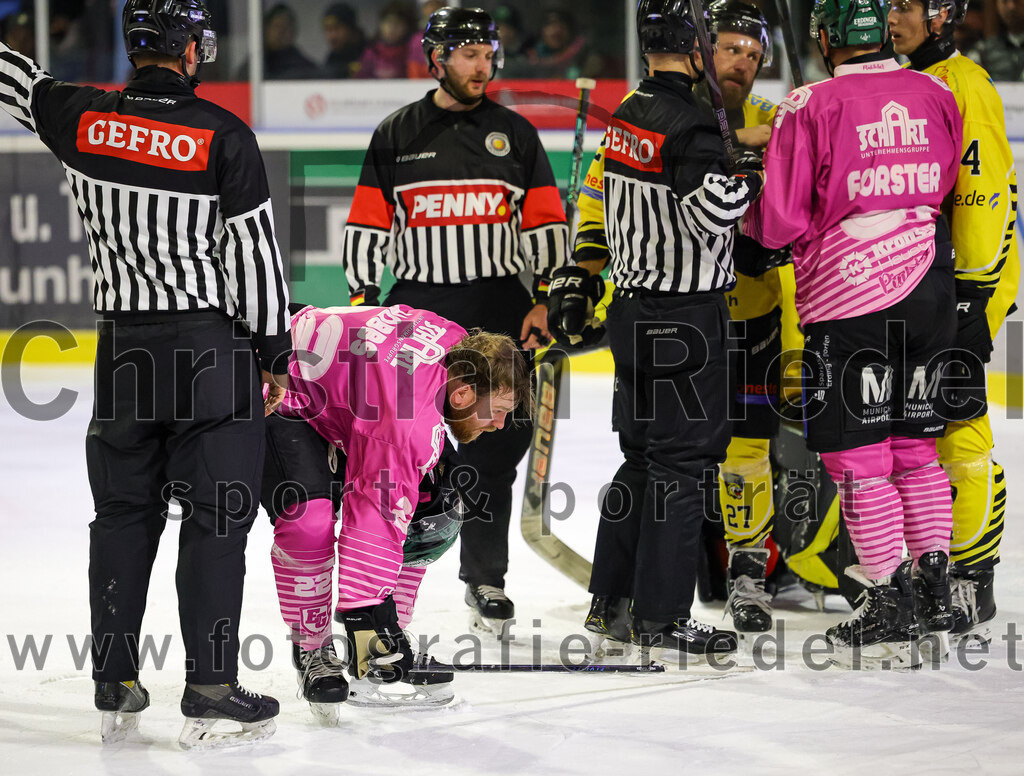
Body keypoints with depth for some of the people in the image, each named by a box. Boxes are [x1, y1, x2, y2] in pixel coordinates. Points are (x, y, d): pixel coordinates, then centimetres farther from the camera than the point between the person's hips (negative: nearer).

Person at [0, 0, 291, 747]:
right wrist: (274, 349, 1)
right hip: (211, 346, -4)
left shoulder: (81, 117, -1)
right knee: (217, 514, 1)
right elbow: (253, 253, -9)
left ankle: (115, 689, 18)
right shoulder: (222, 136, -11)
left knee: (125, 510, 14)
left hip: (123, 344, 4)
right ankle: (210, 694, -2)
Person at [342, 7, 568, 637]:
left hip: (499, 309, 1)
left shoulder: (515, 134, 7)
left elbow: (546, 222, 7)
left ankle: (485, 577, 14)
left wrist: (544, 300, -3)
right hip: (417, 307, -1)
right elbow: (368, 228, 6)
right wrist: (363, 303, 0)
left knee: (495, 447, 1)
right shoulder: (397, 136, 5)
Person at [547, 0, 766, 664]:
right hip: (685, 319, -9)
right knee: (684, 459, -3)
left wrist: (578, 281, 25)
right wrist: (751, 179, -10)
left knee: (642, 455, 16)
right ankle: (661, 616, 0)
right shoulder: (689, 126, -18)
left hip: (633, 309, 9)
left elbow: (603, 204, 18)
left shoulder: (628, 116, 10)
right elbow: (710, 211, -29)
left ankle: (610, 603, 21)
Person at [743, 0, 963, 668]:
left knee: (856, 454, 2)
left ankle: (892, 611, 1)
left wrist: (753, 215, 11)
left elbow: (779, 224, -10)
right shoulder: (938, 97, 3)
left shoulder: (810, 107, -12)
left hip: (846, 297, -5)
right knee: (916, 441, 18)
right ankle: (936, 587, 19)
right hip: (931, 293, 5)